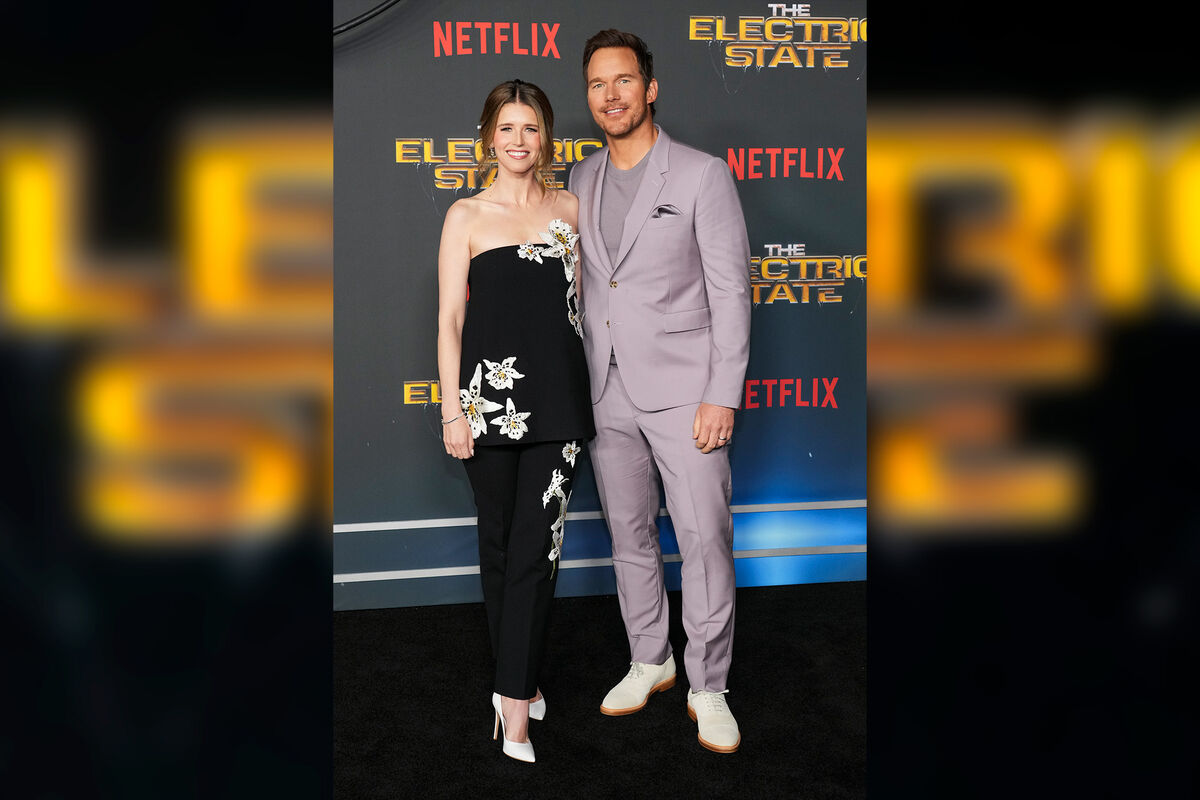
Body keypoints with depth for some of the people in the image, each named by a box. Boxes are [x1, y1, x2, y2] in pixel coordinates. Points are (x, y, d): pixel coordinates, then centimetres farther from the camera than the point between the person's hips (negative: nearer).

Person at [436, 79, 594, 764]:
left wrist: (588, 390, 12)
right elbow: (450, 318, 1)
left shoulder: (570, 209, 11)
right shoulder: (467, 217, 3)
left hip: (558, 395, 2)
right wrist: (453, 410, -6)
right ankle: (522, 683, 23)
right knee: (500, 543, 8)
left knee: (538, 546, -4)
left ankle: (514, 697, 2)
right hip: (491, 390, -1)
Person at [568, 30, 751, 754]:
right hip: (607, 393, 5)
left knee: (705, 538, -4)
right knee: (630, 533, 14)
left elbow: (731, 291, -8)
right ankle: (651, 661, 30)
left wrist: (723, 396, -14)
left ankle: (709, 686, 11)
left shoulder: (703, 175, -6)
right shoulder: (581, 181, 9)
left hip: (681, 390, -5)